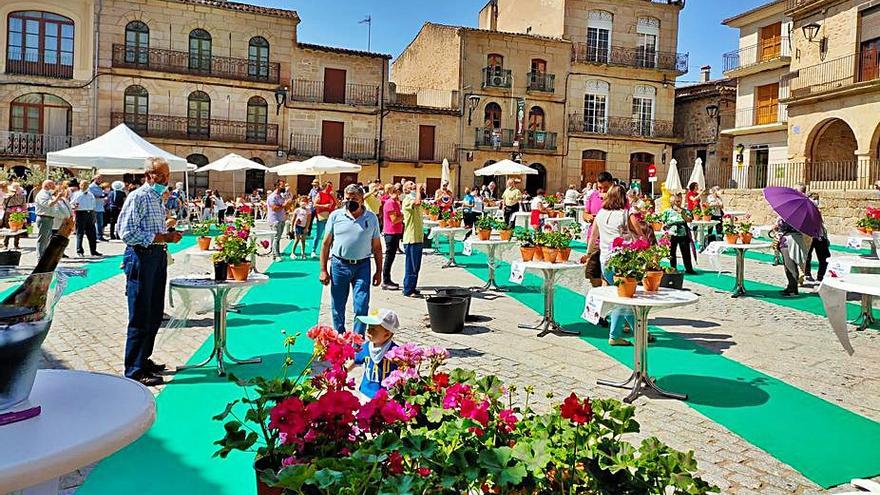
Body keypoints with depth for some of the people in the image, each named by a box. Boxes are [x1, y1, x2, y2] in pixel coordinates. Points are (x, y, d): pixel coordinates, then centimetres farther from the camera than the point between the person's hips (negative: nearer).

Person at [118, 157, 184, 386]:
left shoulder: (158, 198, 18)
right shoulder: (138, 197, -11)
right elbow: (127, 232, -19)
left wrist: (167, 230, 9)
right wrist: (162, 237, -20)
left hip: (159, 257, 9)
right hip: (141, 257, -9)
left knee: (155, 315, 15)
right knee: (140, 317, -4)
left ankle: (143, 359, 28)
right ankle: (134, 371, 4)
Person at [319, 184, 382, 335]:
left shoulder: (371, 218, 4)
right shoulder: (335, 216, 3)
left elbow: (377, 247, 9)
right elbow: (326, 244, 5)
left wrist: (379, 271, 7)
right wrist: (323, 270, 1)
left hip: (362, 266, 0)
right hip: (339, 265, 1)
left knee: (362, 308, -4)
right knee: (337, 308, 9)